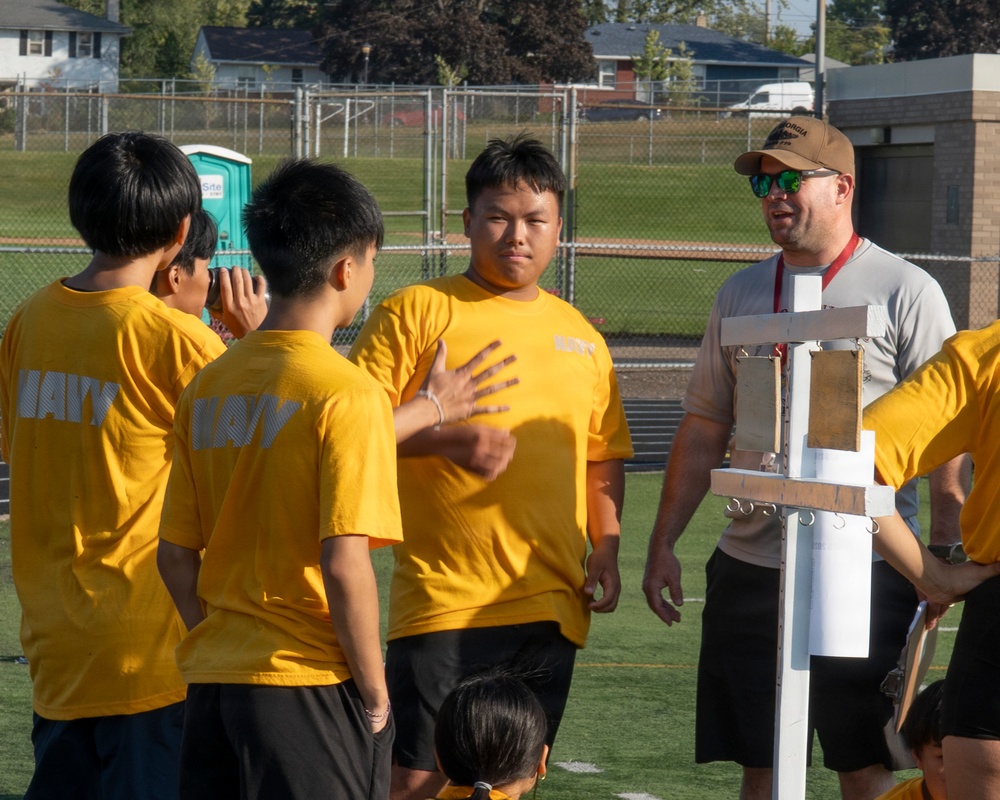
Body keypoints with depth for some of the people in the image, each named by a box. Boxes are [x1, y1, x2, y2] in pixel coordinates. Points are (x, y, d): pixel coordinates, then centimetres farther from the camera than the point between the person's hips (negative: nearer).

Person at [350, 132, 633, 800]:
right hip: (444, 597, -5)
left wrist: (606, 545, 9)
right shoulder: (418, 312, -1)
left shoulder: (581, 338, 16)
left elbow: (605, 455, 24)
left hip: (551, 604, 5)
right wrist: (446, 440, -20)